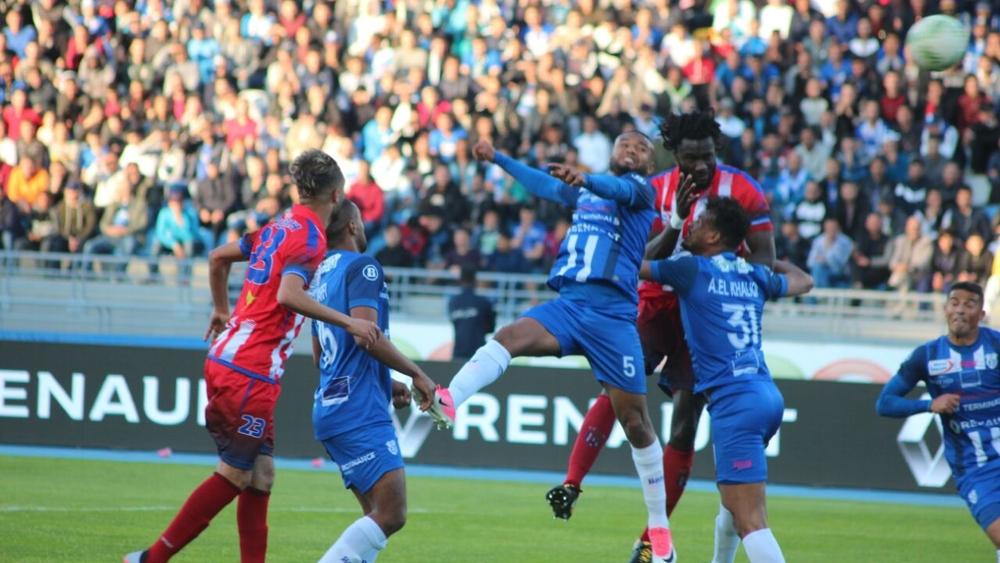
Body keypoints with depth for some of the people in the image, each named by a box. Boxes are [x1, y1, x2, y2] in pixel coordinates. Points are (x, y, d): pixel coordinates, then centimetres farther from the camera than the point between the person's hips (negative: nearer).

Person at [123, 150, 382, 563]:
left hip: (227, 358, 9)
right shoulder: (310, 238, -12)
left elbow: (218, 257, 25)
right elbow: (289, 295, -28)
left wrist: (222, 309, 38)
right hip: (250, 374, -9)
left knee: (259, 479, 10)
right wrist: (348, 322, -26)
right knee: (233, 476, -2)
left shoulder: (278, 227, 13)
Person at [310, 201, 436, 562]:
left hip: (331, 408, 10)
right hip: (360, 411, -10)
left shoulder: (322, 275, 20)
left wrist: (385, 384, 29)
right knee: (391, 515, -13)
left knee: (378, 515, 11)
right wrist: (416, 374, -11)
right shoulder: (362, 267, -7)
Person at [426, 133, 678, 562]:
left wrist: (583, 179, -39)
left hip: (613, 313, -5)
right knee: (511, 336, -27)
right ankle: (448, 400, -50)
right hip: (567, 303, 5)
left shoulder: (639, 188, 6)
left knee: (635, 422, -2)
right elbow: (542, 184, 41)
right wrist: (497, 158, 44)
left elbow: (619, 189, -17)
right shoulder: (585, 191, 24)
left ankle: (659, 526, 10)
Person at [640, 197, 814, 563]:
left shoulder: (691, 269, -1)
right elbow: (802, 281, 38)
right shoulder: (755, 275, 17)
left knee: (749, 522, -16)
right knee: (734, 499, 28)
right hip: (767, 394, 8)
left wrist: (668, 232, 29)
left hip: (735, 400, -8)